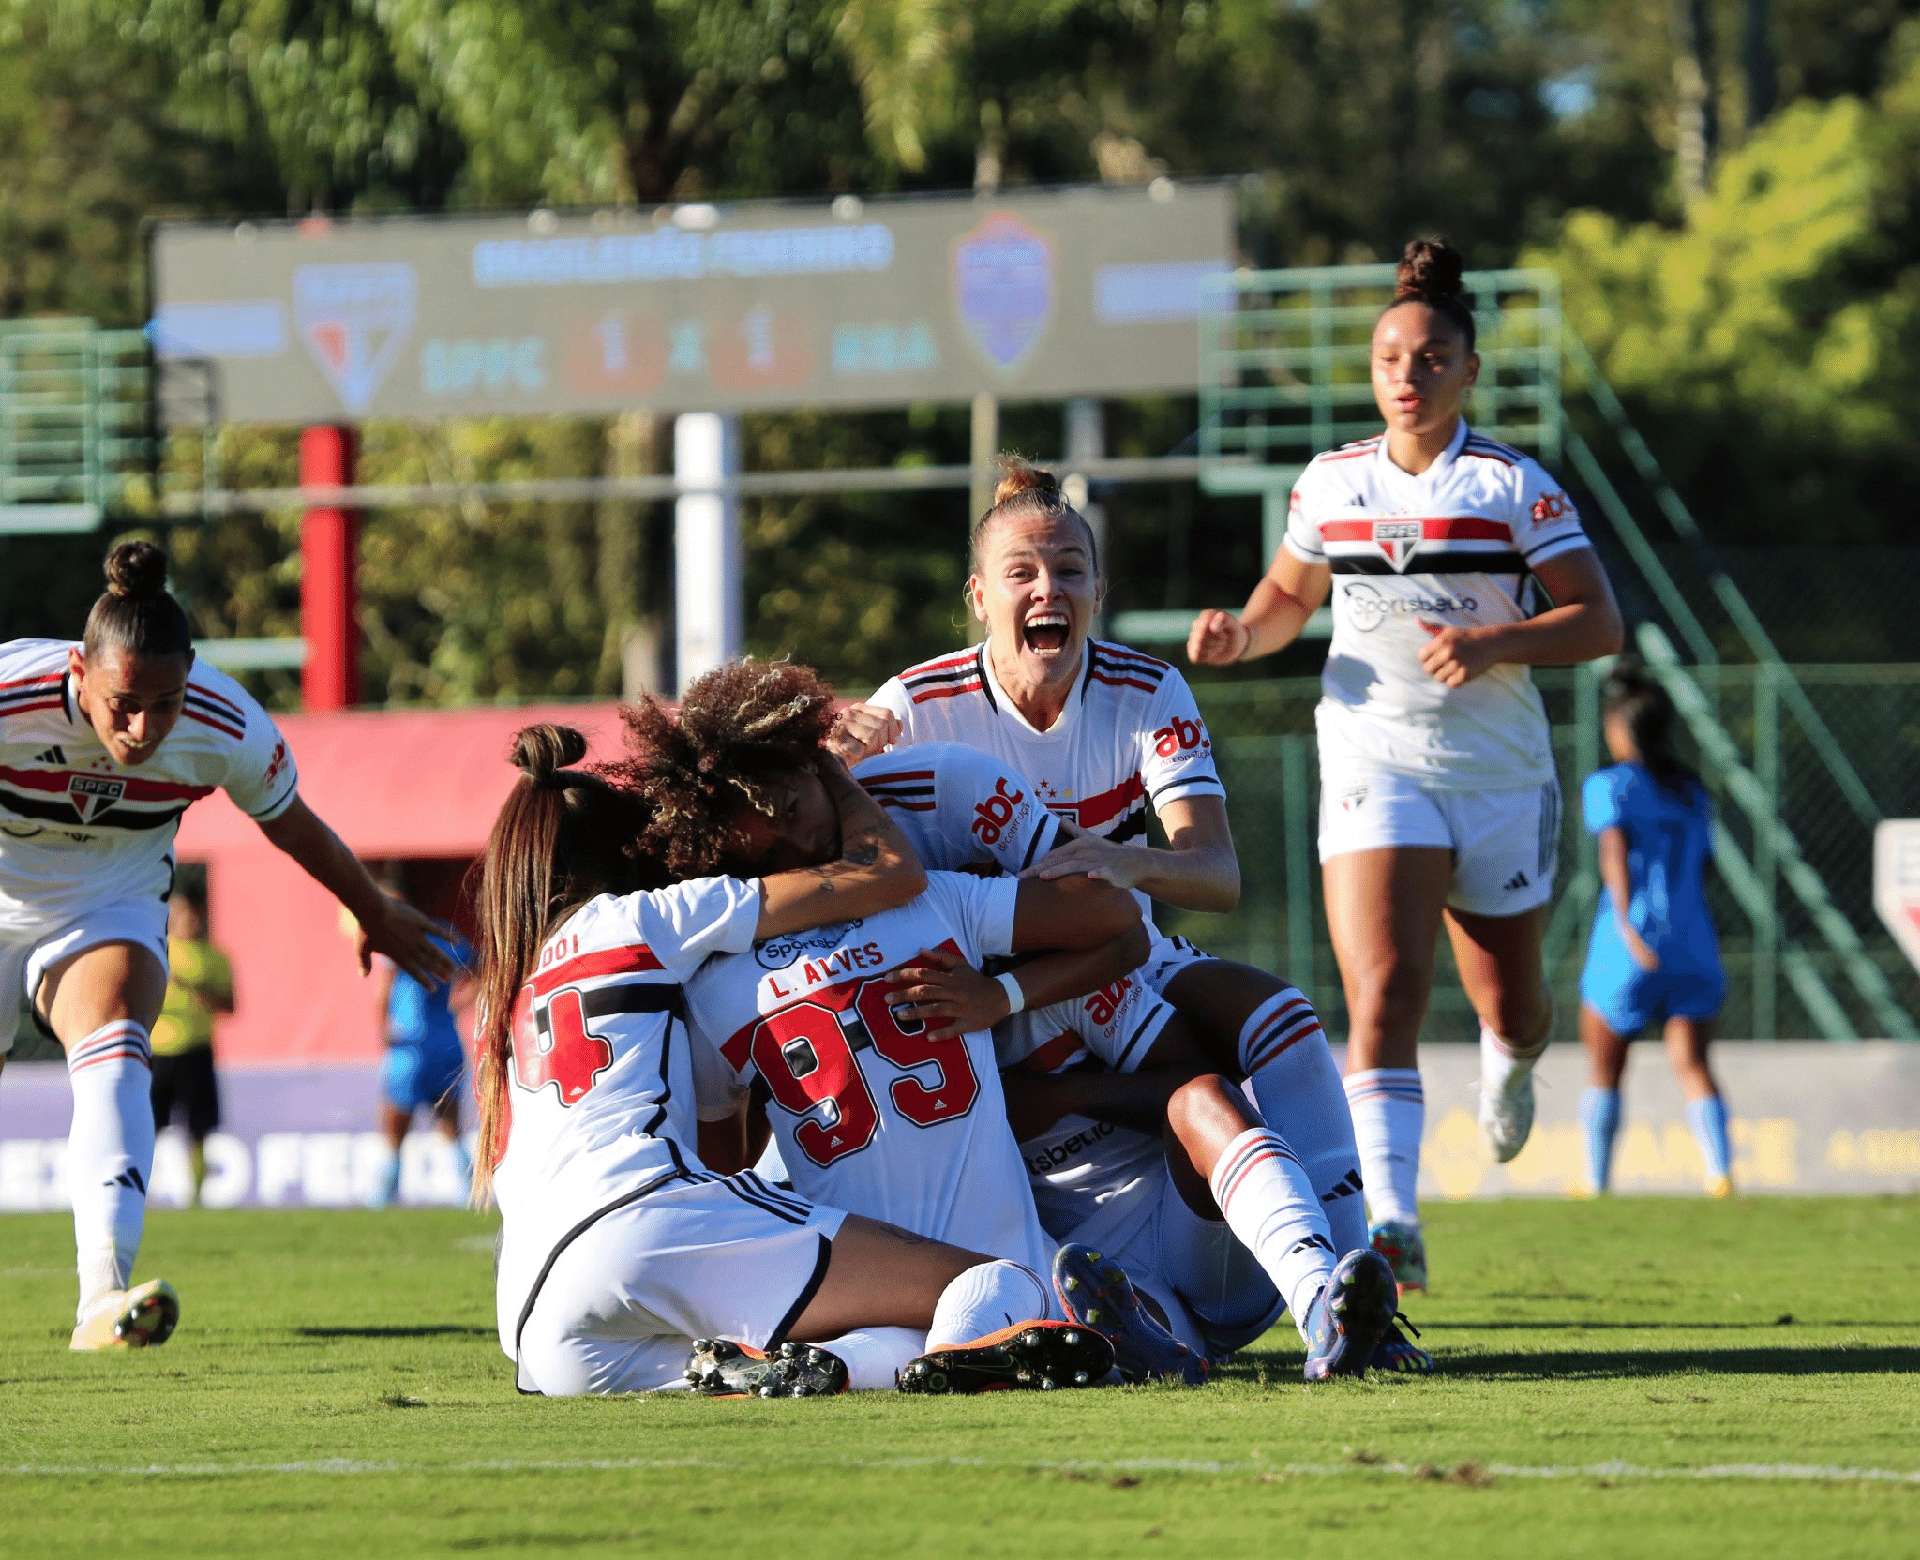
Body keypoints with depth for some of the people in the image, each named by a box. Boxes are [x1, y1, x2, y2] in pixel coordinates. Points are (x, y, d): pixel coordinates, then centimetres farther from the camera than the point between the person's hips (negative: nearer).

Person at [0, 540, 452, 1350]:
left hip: (112, 911, 0)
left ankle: (103, 1300, -42)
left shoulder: (229, 730, -24)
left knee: (115, 1054, -26)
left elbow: (293, 826, -1)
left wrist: (377, 916, 14)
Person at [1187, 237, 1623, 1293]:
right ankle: (1391, 1226, -30)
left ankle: (1510, 1065, 53)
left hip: (1499, 771, 0)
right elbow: (1291, 594, 24)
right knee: (1383, 991, -20)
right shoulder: (1330, 483, 7)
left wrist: (1498, 642, -23)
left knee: (1509, 1007, 13)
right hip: (1373, 761, 0)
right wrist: (1240, 634, 2)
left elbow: (1600, 622, -7)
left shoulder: (1513, 486, -3)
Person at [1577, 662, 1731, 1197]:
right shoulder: (1693, 792, 17)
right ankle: (1719, 1170, -28)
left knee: (1603, 1068, 12)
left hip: (1627, 951, -3)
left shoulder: (1608, 786, 0)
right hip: (1694, 947, 3)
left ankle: (1596, 1182, 14)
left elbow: (1615, 849, -16)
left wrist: (1626, 922, -27)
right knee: (1692, 1065, -6)